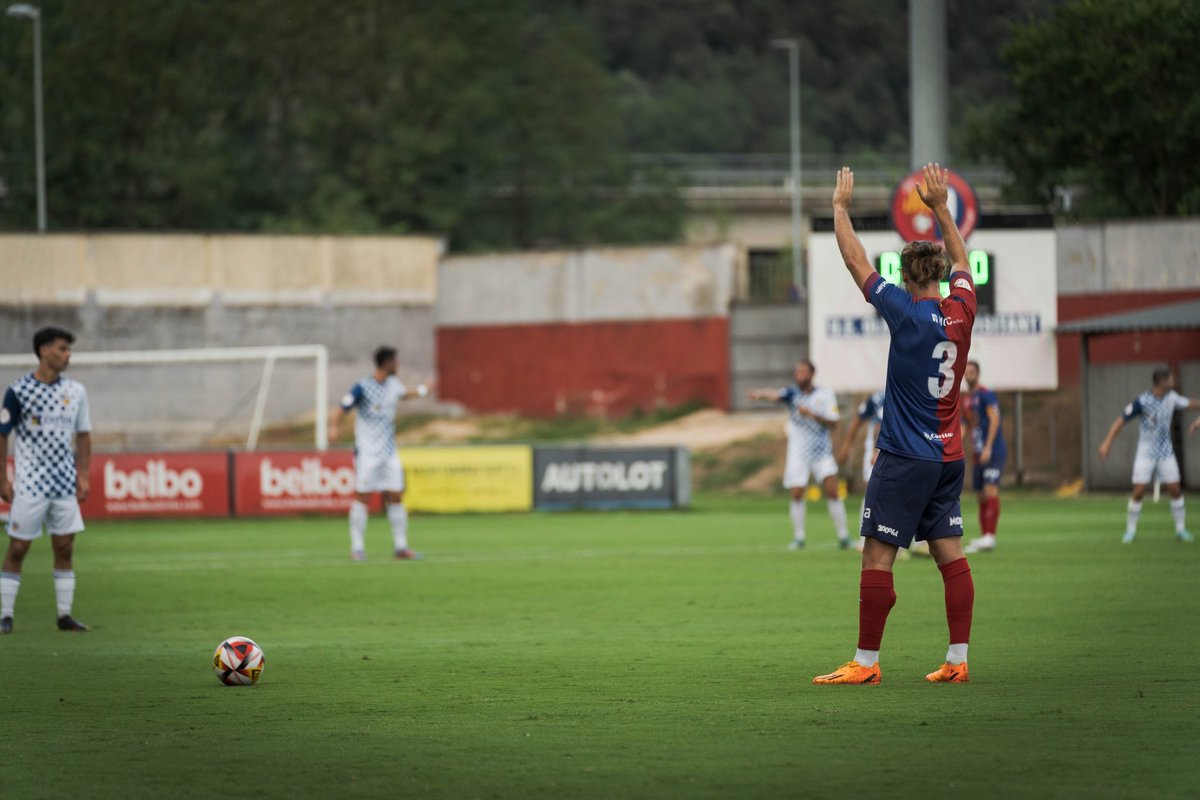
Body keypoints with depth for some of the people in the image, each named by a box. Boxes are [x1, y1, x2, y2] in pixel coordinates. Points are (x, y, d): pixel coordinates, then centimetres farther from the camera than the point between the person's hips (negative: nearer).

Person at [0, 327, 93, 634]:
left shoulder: (75, 391, 7)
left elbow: (83, 435, 15)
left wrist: (84, 475, 7)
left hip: (65, 483, 4)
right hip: (30, 485, -4)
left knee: (64, 548, 4)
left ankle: (65, 614, 9)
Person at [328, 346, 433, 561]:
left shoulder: (393, 384, 10)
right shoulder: (363, 388, -12)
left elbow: (405, 393, 35)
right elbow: (341, 410, -15)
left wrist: (422, 390, 49)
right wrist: (334, 428, -33)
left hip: (389, 452, 6)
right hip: (367, 452, -6)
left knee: (395, 497, 4)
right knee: (362, 497, -7)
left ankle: (401, 547, 10)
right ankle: (357, 547, -3)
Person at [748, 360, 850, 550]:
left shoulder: (825, 394, 1)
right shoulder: (792, 393, -2)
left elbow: (833, 423, -4)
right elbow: (775, 395, -25)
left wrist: (812, 414, -19)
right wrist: (761, 393, -48)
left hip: (822, 452, 0)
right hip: (798, 453, 0)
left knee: (832, 491, -7)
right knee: (797, 495, -6)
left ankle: (843, 536, 2)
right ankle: (798, 537, 7)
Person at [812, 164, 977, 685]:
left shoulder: (906, 311, -13)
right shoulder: (960, 310, 3)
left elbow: (857, 263, -6)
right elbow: (962, 261, 23)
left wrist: (840, 207, 6)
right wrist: (941, 206, 29)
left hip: (904, 457, -7)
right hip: (949, 455, 7)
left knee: (878, 557, -4)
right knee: (950, 554, 6)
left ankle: (866, 662, -3)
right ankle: (958, 660, 3)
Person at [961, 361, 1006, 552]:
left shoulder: (986, 395, -7)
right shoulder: (965, 400, 16)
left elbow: (994, 419, -16)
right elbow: (964, 427, 21)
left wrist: (988, 447, -22)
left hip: (993, 452, -8)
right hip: (977, 455, 8)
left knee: (990, 490, -17)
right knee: (981, 495, 7)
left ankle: (990, 536, -22)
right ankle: (983, 537, 9)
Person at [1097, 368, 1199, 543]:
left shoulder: (1171, 397, 0)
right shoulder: (1142, 401, -17)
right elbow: (1121, 420, -15)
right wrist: (1108, 442, -20)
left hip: (1166, 452, 5)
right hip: (1146, 453, -5)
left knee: (1175, 490, 1)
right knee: (1139, 491, -8)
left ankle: (1180, 529, 13)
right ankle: (1131, 530, 6)